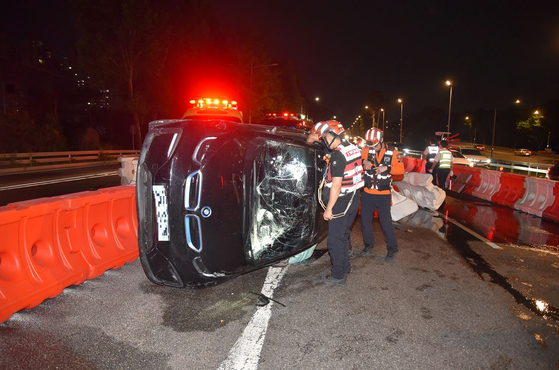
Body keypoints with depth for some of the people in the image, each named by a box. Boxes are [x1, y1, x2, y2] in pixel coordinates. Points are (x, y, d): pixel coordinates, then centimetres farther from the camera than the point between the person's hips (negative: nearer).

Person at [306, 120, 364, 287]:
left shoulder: (338, 155, -21)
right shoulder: (354, 149, 5)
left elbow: (336, 185, -23)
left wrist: (329, 209, -18)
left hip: (341, 203, -9)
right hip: (354, 199, 9)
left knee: (335, 240, 2)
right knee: (343, 236, 22)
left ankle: (338, 276, 12)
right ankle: (345, 267, 36)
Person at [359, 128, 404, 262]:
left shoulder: (392, 152, -3)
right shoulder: (366, 150, 1)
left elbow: (400, 169, -6)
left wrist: (386, 168, -21)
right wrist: (364, 162, -18)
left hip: (383, 194, -3)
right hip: (367, 193, 3)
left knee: (385, 222, 0)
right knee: (365, 220, 12)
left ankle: (392, 249, 18)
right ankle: (368, 245, 32)